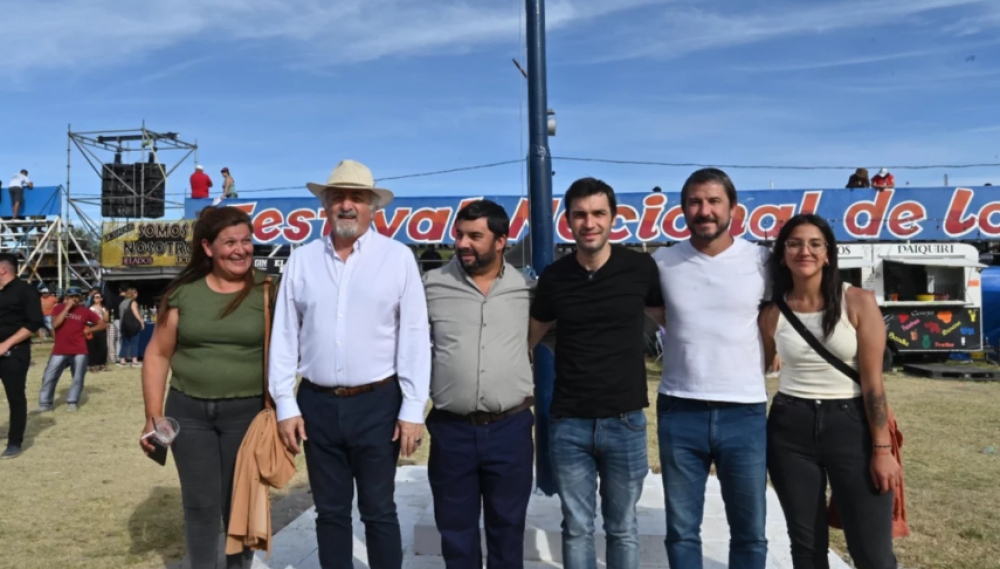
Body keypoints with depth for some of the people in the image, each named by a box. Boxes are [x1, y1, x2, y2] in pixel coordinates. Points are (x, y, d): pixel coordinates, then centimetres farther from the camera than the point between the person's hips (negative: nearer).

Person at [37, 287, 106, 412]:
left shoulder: (85, 311, 3)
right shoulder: (59, 308, 3)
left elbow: (103, 324, 8)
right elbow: (55, 324, -15)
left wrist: (89, 330, -4)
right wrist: (67, 308, -15)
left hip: (79, 351, 0)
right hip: (59, 351, 0)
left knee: (78, 378, 3)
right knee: (49, 377, 0)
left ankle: (72, 402, 13)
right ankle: (45, 403, 10)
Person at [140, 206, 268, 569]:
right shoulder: (184, 291, 2)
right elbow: (158, 354, 6)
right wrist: (153, 416, 3)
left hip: (247, 412, -2)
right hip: (188, 411, 2)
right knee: (200, 504, 9)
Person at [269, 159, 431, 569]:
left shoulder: (398, 258, -3)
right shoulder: (301, 261, 5)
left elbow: (415, 338, -4)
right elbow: (284, 338, 6)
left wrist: (413, 410, -7)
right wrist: (285, 405, 2)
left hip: (377, 403, -2)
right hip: (317, 404, 3)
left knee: (379, 511, 8)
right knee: (330, 511, 14)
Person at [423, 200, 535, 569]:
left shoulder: (527, 289, 1)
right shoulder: (432, 285, -2)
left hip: (510, 429, 0)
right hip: (452, 430, 0)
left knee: (507, 526, 15)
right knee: (456, 528, 13)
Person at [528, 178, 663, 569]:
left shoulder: (641, 268, -6)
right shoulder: (553, 277, -1)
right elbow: (531, 334, 13)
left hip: (625, 422, -1)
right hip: (568, 423, 1)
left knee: (622, 529, 14)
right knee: (577, 529, 13)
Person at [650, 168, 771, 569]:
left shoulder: (761, 261, -2)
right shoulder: (662, 262, 0)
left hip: (745, 413, 0)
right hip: (679, 412, 1)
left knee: (750, 533, 14)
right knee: (681, 531, 13)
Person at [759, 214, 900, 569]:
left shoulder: (858, 303, -4)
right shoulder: (772, 313, 2)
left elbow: (872, 381, -6)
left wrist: (882, 449, -8)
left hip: (850, 424, -2)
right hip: (790, 428, 2)